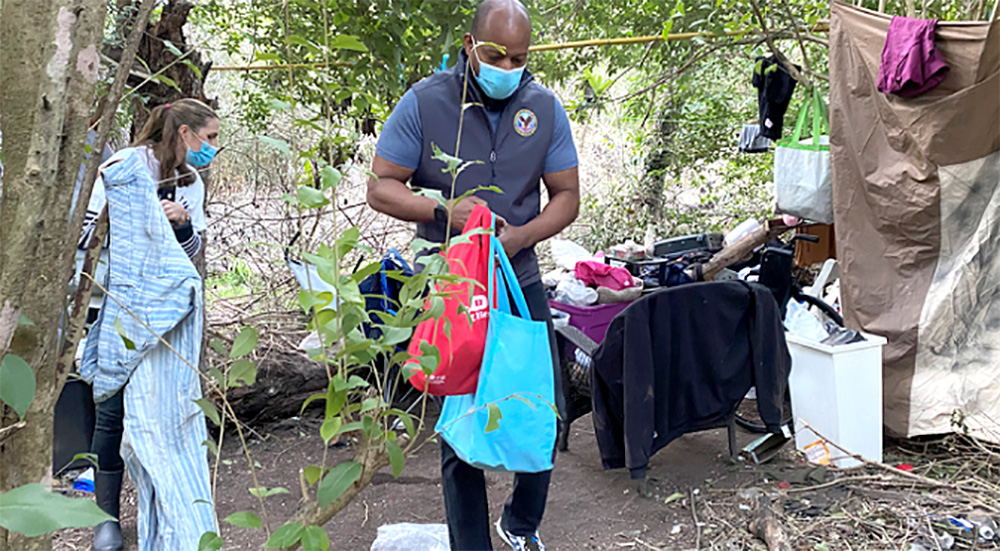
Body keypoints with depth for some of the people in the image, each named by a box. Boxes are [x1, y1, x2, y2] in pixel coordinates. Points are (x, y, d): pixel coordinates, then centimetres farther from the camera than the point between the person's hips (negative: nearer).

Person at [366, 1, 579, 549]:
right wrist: (445, 210, -23)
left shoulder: (545, 107, 1)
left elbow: (567, 194, 4)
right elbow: (380, 188, -6)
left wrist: (520, 236, -15)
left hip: (522, 284, 3)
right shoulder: (424, 102, -7)